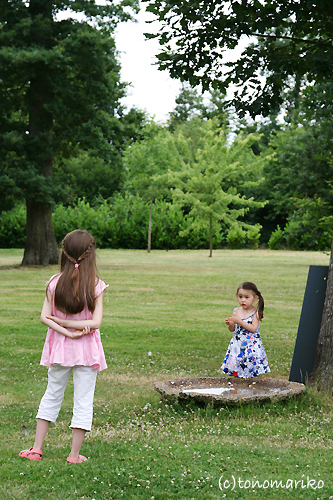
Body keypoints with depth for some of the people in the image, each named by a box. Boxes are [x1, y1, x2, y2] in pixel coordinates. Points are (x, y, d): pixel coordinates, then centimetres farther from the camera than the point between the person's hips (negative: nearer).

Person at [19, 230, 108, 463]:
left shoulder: (54, 283, -5)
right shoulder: (95, 286, -12)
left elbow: (44, 317, -8)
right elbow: (95, 322, -16)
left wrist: (65, 330, -13)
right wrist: (73, 326, -10)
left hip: (59, 348, 3)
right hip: (87, 349, -3)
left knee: (51, 396, 17)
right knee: (84, 400, 7)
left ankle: (37, 448, 20)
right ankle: (75, 454, 11)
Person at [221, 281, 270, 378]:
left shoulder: (255, 312, -8)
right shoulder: (236, 311, 6)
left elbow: (253, 329, -18)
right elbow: (232, 329, 12)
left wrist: (239, 321, -21)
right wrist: (230, 324, -10)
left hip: (251, 344, -4)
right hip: (237, 344, 4)